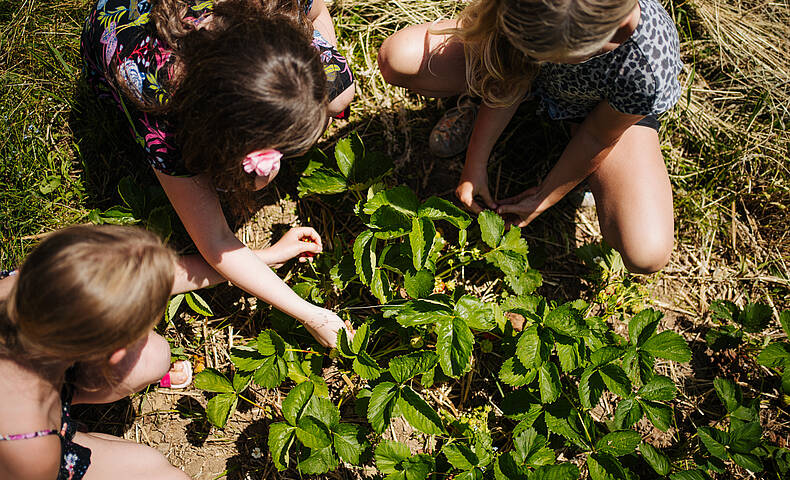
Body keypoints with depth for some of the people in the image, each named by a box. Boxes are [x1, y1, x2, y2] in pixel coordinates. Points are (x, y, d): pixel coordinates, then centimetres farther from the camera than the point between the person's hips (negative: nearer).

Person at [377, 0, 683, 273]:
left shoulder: (645, 69, -43)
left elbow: (595, 137, -23)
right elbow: (511, 78, -19)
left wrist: (543, 199, -10)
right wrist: (475, 164, -13)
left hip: (607, 107, -2)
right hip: (522, 73, 3)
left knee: (646, 256, -24)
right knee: (396, 58, -20)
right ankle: (482, 100, 11)